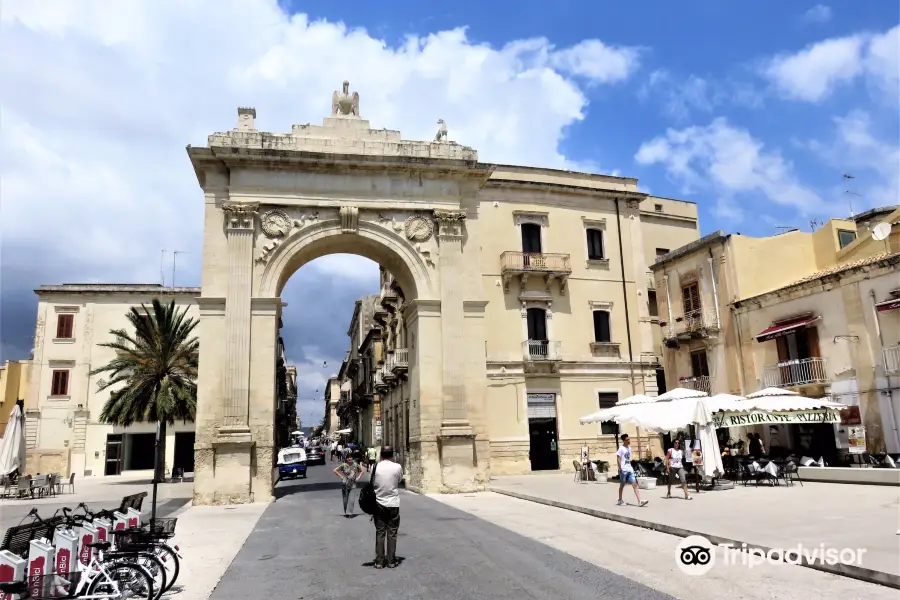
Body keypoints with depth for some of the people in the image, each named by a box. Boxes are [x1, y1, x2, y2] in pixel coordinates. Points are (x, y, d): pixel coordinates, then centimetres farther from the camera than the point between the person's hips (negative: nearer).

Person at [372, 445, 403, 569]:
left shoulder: (376, 467, -6)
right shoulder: (397, 467, -9)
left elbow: (372, 484, 0)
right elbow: (400, 480, 6)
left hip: (379, 504, 1)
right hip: (393, 504, -1)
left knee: (380, 533, 9)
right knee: (392, 533, 7)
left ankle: (379, 561, 11)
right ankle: (391, 561, 11)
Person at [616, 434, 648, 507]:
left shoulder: (629, 448, 12)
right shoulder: (621, 448, -9)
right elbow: (618, 458, -12)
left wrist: (630, 466, 18)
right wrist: (620, 468, -18)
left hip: (630, 469, 6)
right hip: (624, 470, -6)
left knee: (635, 484, -4)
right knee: (622, 485, 7)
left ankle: (639, 502, -11)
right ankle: (620, 500, 22)